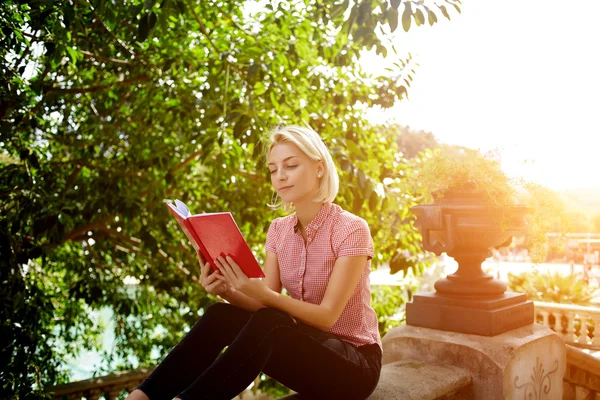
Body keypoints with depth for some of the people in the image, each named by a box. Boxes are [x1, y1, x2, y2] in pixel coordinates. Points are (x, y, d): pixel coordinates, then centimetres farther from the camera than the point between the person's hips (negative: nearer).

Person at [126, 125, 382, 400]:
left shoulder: (351, 229, -18)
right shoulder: (278, 229, 1)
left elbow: (327, 315, -22)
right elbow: (266, 305, -4)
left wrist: (263, 294, -37)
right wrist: (227, 291, -25)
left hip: (356, 363, -5)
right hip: (306, 347, 5)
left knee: (267, 324, -33)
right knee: (222, 316, -19)